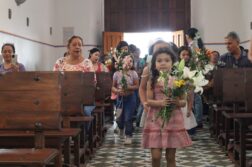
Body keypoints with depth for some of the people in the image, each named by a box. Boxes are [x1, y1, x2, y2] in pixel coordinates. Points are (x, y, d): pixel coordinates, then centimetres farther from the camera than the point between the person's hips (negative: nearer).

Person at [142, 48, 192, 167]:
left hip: (173, 120, 1)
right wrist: (160, 102, -23)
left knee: (171, 157, 7)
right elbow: (149, 101, -4)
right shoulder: (152, 81, 1)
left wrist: (178, 102, -18)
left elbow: (184, 101, 4)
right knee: (155, 156, -4)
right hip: (156, 119, -1)